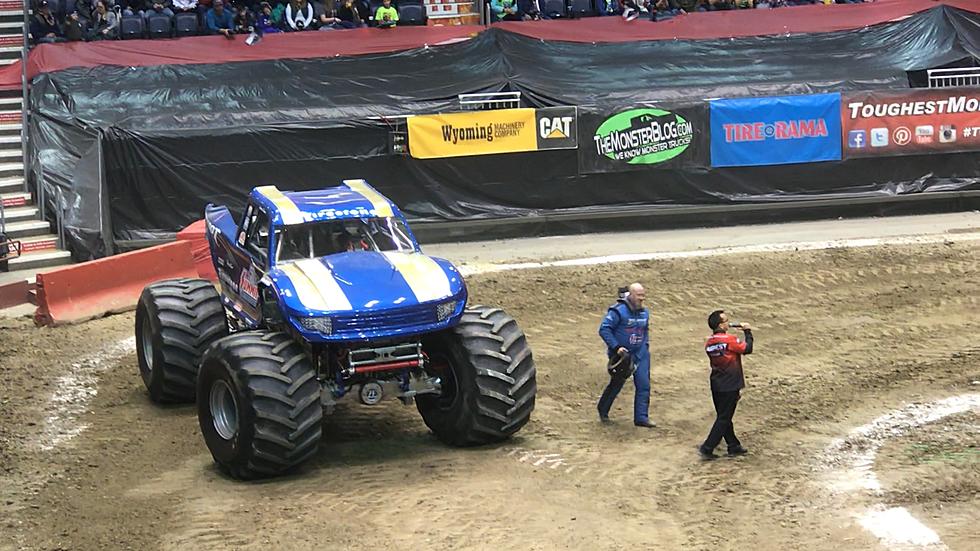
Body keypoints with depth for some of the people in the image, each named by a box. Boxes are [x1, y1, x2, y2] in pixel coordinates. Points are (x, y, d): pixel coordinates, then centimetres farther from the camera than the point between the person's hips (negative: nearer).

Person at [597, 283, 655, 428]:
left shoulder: (644, 313, 6)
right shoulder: (618, 311, -17)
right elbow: (604, 329, -19)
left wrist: (645, 345, 11)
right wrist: (616, 347, -24)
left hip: (640, 354, 5)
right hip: (621, 355, -5)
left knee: (644, 385, -4)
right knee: (616, 384, 8)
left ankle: (641, 417, 0)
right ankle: (603, 411, 31)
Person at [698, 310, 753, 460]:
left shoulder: (709, 342, 3)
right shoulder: (730, 340, -18)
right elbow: (747, 349, -11)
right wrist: (747, 332, 1)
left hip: (716, 385, 7)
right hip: (730, 386, -7)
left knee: (724, 416, 16)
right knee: (724, 418, 0)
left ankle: (734, 446, 27)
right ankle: (707, 448, -5)